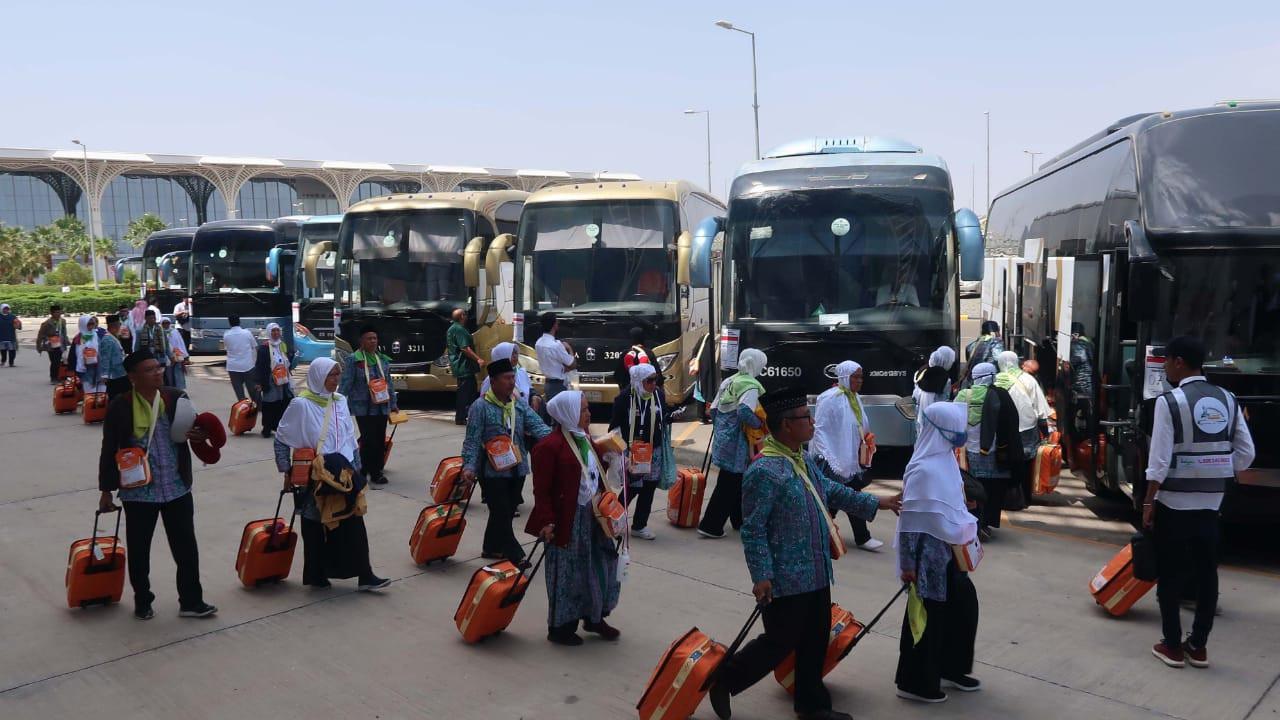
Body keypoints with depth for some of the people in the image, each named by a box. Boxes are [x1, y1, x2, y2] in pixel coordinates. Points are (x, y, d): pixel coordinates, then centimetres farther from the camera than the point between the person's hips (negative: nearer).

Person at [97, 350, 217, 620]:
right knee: (139, 549, 12)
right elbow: (109, 451, -2)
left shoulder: (178, 399, -2)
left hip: (177, 488, 2)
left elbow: (194, 431, 9)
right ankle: (142, 602, 31)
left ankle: (191, 602, 19)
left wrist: (200, 436, -16)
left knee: (186, 547, 7)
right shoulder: (120, 407, -9)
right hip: (138, 491, -2)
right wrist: (106, 491, 0)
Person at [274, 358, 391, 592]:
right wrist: (286, 471, -5)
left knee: (354, 525, 2)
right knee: (316, 527, 7)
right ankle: (316, 575, 22)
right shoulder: (301, 405, -9)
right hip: (313, 477, -5)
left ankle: (364, 576, 5)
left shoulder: (340, 401, 7)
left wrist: (356, 468, 15)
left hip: (343, 474, 5)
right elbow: (281, 440, -3)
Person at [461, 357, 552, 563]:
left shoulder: (520, 404, 6)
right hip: (492, 471, -6)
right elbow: (472, 441, -11)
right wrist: (468, 466, -23)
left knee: (506, 513, 16)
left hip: (517, 469, 6)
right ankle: (516, 556, 2)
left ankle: (491, 548, 33)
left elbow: (537, 425, -5)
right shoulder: (480, 407, -10)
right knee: (502, 515, -5)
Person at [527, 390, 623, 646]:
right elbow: (542, 489, -17)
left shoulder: (586, 440, 11)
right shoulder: (550, 446, -17)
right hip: (567, 519, -8)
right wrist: (547, 522, -21)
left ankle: (593, 617, 32)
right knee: (566, 573, 3)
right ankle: (559, 627, 18)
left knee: (597, 565, 15)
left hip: (592, 515, 8)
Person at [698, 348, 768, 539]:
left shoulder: (728, 382, 12)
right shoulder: (751, 386, -14)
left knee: (735, 481, 20)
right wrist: (759, 425, -16)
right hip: (737, 443, -9)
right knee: (729, 484, -2)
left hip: (722, 439, 9)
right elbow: (744, 411, -30)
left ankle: (739, 520, 32)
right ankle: (710, 526, -1)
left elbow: (714, 409, 14)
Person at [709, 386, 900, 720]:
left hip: (816, 574, 9)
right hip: (786, 579, -9)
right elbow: (753, 529, -23)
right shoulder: (765, 471, -24)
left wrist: (874, 503, 25)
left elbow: (831, 491, 23)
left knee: (816, 641, 18)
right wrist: (762, 576, -24)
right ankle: (724, 680, 24)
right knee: (780, 643, 3)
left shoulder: (805, 460, 6)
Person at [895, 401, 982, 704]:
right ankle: (914, 684, 19)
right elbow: (910, 519, -22)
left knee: (964, 602, 18)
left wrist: (967, 525, 6)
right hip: (927, 554, -9)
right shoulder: (924, 469, -23)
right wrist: (907, 562, -20)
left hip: (946, 550, 9)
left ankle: (951, 668, 36)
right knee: (927, 616, 3)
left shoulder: (945, 459, 4)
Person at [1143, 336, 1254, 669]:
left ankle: (1172, 646, 12)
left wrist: (1148, 503, -8)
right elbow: (1246, 454, 6)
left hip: (1174, 502, -5)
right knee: (1206, 574, 12)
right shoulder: (1227, 400, 4)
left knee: (1171, 576, 5)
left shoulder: (1169, 402, -13)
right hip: (1210, 503, 5)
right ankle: (1198, 646, 20)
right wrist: (1216, 475, 17)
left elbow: (1159, 461, -15)